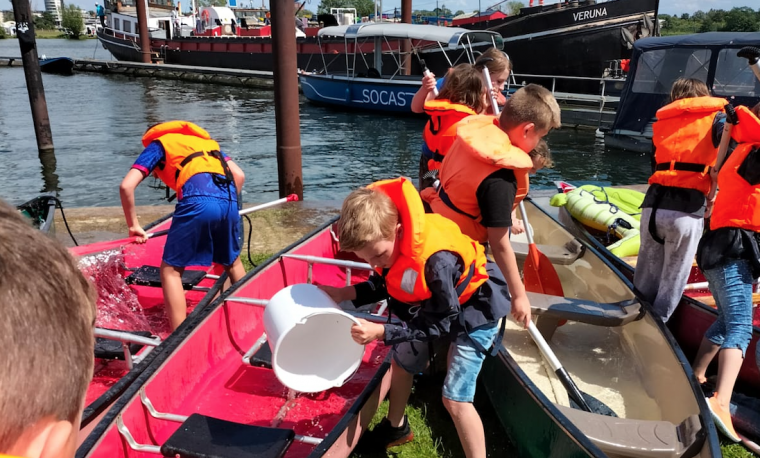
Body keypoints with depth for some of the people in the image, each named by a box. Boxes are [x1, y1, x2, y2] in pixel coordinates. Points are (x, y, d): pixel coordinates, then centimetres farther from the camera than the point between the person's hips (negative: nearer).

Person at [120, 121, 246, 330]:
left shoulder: (157, 144, 22)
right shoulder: (206, 140, 36)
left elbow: (126, 186, 9)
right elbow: (239, 175, 25)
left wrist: (133, 225, 18)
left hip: (197, 202, -5)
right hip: (229, 202, 5)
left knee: (171, 270, 9)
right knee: (232, 262, 28)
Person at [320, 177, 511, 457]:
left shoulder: (436, 259, -43)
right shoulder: (387, 240, -20)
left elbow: (444, 324, -31)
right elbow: (389, 283, -1)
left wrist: (382, 332, -36)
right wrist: (347, 293, -16)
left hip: (475, 310, -8)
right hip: (432, 303, 8)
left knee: (455, 398, -10)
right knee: (402, 361, 19)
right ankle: (396, 427, 44)